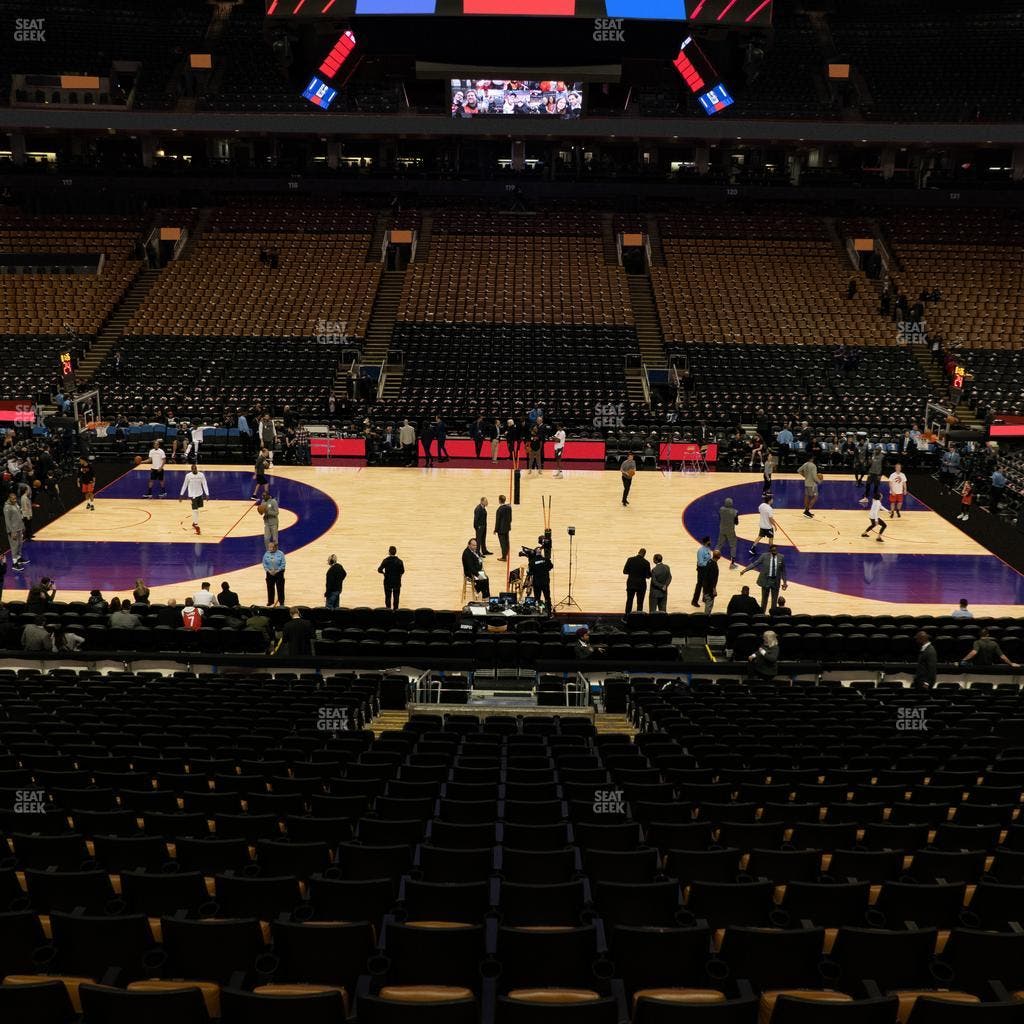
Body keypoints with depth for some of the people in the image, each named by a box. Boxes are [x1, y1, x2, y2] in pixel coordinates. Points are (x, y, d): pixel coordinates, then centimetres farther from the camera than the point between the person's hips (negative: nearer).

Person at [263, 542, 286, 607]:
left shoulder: (280, 554, -10)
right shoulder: (266, 554, -1)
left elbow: (283, 564, -10)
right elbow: (264, 564, 1)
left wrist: (277, 571, -17)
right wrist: (269, 571, -12)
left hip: (279, 573, -3)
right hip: (270, 573, 3)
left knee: (280, 588, 2)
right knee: (270, 588, 11)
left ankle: (281, 602, 14)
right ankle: (270, 602, 26)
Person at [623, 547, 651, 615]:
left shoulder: (630, 559, -7)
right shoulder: (646, 563, -11)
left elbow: (625, 571, -4)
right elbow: (648, 576, -7)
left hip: (631, 584, 2)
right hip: (641, 585, -2)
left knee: (629, 601, 15)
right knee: (640, 603, 7)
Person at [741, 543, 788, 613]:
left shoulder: (781, 557, -4)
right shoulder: (765, 556, -8)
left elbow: (783, 571, 3)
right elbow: (755, 563, -6)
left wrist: (784, 582, 3)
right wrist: (745, 570, -13)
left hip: (776, 581, 1)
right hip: (765, 580, -1)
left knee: (774, 599, 7)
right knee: (764, 598, 9)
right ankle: (762, 614, 22)